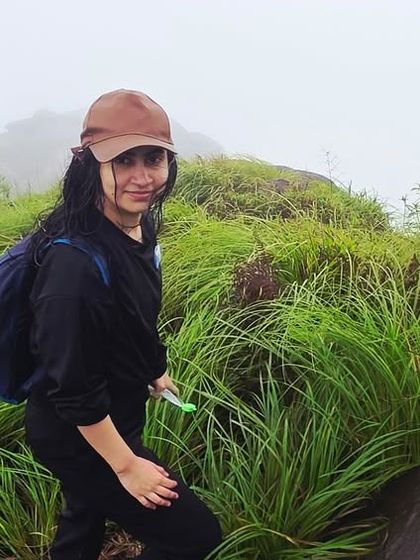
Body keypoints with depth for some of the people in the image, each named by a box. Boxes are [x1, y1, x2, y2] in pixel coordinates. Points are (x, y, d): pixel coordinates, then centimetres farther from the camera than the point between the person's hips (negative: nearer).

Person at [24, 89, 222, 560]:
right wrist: (126, 465, -19)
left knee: (87, 517, 31)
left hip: (116, 415, 8)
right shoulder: (75, 261, -34)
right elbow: (72, 385, -28)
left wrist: (156, 371, 21)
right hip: (80, 434, -8)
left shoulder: (139, 228, -7)